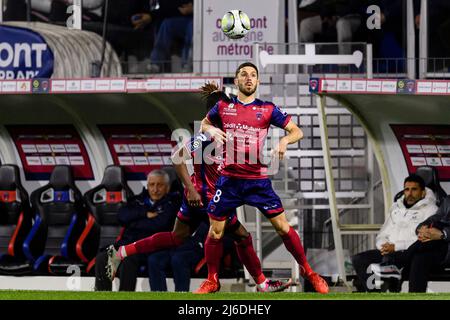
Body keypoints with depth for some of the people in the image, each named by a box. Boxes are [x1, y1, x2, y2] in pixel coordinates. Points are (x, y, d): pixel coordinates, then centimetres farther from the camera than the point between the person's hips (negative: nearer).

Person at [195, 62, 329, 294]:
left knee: (283, 227, -3)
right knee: (215, 233, 2)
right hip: (229, 179, 1)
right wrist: (212, 131, -1)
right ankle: (212, 281, 20)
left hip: (258, 180, -1)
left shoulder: (267, 109, 0)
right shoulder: (223, 107, 4)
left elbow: (296, 131, 5)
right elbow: (205, 123, 22)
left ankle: (307, 272, 13)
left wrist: (285, 140, -17)